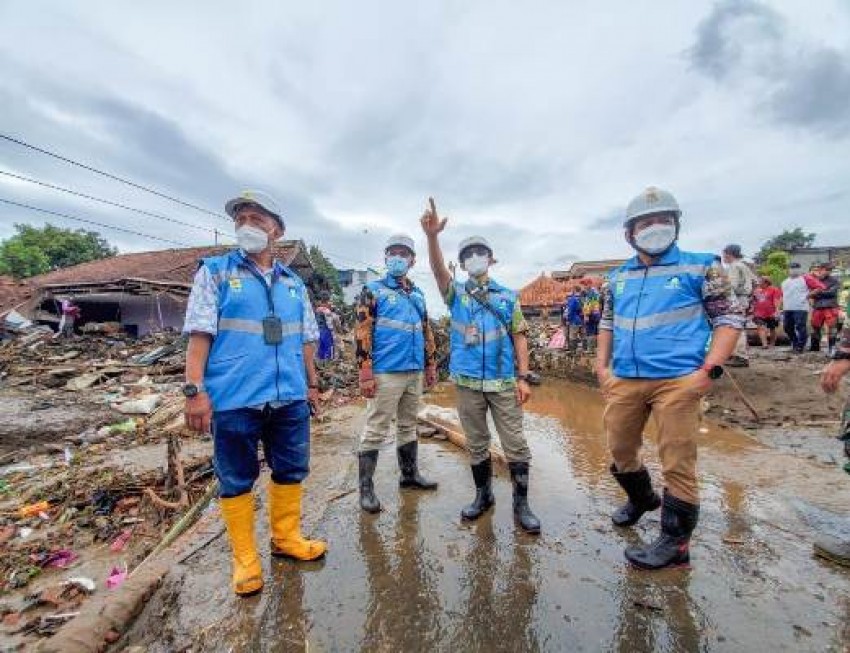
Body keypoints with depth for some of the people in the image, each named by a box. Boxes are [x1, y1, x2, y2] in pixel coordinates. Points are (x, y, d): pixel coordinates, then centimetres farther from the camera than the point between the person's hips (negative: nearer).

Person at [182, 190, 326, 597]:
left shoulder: (293, 282, 13)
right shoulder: (214, 272, 2)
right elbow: (200, 334, -5)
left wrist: (311, 383, 17)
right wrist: (195, 389, -12)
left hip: (290, 398, 4)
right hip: (234, 399, -4)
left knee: (292, 471, 15)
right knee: (236, 480, 10)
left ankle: (286, 537, 36)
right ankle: (245, 558, 28)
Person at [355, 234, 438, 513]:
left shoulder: (418, 294, 16)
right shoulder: (373, 290, -3)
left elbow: (426, 331, 20)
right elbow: (363, 333, -11)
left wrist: (431, 364, 16)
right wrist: (366, 373, -18)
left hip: (415, 372, 6)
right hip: (386, 373, -6)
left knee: (408, 426, 18)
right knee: (376, 430, 0)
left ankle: (409, 474, 33)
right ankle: (366, 487, 12)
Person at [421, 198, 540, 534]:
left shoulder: (508, 296, 6)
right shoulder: (455, 293, 5)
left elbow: (519, 337, 4)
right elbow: (438, 268, -15)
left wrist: (523, 377, -4)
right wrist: (432, 236, -33)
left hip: (504, 382, 0)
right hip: (468, 382, 1)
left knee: (515, 444, 3)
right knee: (476, 445, 13)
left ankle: (521, 504, 19)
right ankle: (483, 495, 31)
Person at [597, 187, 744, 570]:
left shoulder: (699, 267, 1)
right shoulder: (619, 277, 13)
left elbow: (730, 318, -1)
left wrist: (708, 370, -12)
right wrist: (602, 364, 11)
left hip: (677, 381, -5)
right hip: (624, 380, 5)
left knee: (677, 463, 3)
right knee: (620, 450, 17)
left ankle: (675, 544, 21)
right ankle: (642, 499, 45)